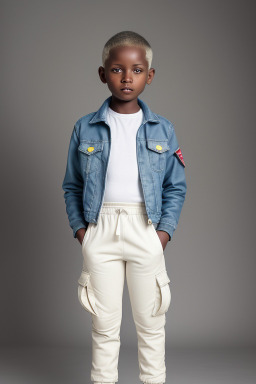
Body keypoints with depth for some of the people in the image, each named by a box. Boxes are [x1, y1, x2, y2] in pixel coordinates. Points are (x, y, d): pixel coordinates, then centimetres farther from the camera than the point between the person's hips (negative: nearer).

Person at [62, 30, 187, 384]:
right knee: (104, 323, 11)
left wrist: (164, 232, -7)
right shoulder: (85, 129, 1)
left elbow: (176, 187, 3)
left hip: (146, 231, 0)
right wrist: (80, 229, -4)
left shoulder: (162, 130, 0)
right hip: (100, 231, 0)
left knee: (151, 322, 11)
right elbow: (72, 186, 6)